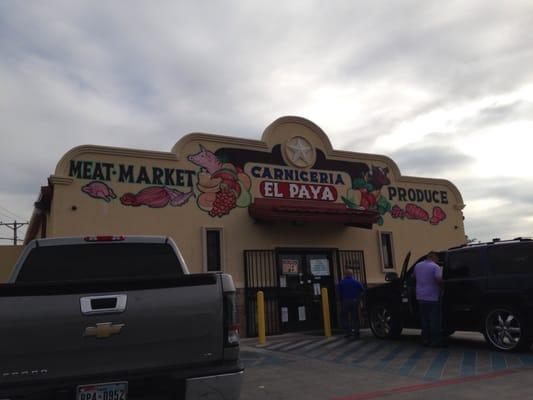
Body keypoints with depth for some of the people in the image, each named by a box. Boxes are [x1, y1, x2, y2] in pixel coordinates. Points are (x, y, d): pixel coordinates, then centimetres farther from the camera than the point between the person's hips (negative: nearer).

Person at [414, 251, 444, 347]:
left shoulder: (417, 266, 9)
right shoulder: (435, 267, -13)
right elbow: (439, 280, -24)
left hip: (421, 297, 6)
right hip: (432, 297, -6)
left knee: (424, 319, 12)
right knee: (434, 320, 0)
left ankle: (425, 340, 15)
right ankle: (436, 341, 3)